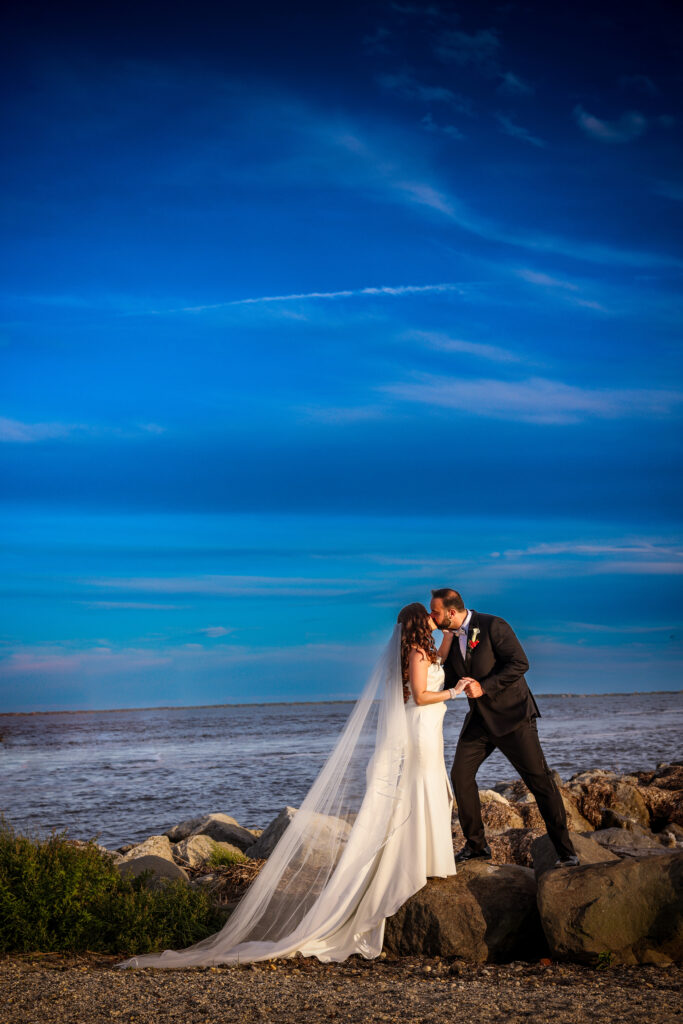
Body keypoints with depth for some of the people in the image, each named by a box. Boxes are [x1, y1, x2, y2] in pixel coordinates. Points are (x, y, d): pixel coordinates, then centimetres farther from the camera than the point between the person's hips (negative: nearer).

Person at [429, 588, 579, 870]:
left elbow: (519, 663, -23)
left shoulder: (493, 626, -15)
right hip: (480, 719, 7)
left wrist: (484, 686, -26)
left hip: (511, 715, -7)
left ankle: (565, 851, 2)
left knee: (539, 780, -5)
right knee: (460, 775, 1)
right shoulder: (451, 638, 7)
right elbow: (448, 681, 14)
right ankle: (476, 845, 15)